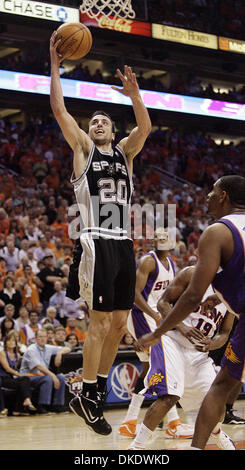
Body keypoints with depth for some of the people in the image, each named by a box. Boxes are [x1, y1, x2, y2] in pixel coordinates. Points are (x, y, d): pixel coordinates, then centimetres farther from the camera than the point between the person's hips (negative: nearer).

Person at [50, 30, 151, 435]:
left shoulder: (125, 152, 17)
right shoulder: (83, 147, 7)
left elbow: (145, 127, -1)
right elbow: (59, 109, -2)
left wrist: (134, 94, -15)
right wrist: (55, 66, -3)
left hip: (124, 243, 5)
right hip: (98, 243, -5)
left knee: (119, 323, 7)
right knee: (100, 322, -8)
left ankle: (99, 389, 19)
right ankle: (85, 396, 1)